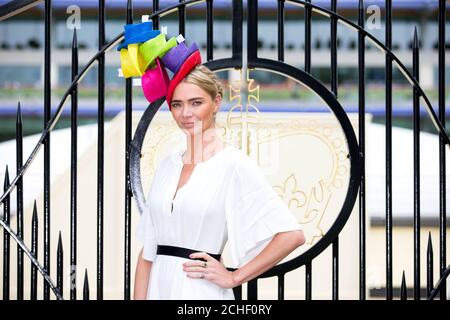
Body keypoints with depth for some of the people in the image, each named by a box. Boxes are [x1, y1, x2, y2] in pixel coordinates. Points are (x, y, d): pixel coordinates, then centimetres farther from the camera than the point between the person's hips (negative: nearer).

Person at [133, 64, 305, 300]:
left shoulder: (234, 164, -8)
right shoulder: (167, 165, 10)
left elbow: (292, 235, -14)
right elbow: (147, 250, 10)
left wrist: (234, 277, -10)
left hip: (200, 290, -5)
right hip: (158, 287, 5)